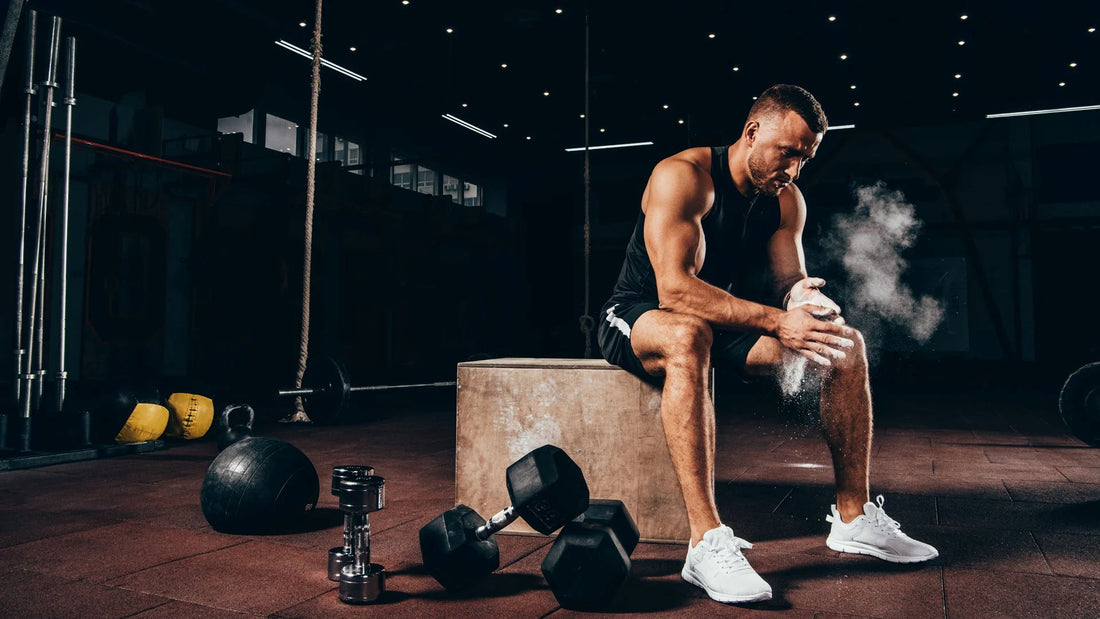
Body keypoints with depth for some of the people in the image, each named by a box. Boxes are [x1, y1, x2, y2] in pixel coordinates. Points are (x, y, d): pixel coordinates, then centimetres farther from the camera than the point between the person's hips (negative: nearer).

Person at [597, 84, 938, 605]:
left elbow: (789, 283, 0)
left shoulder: (786, 200, 2)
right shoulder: (682, 176, -21)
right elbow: (675, 289, -33)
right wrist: (778, 321, -39)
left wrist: (803, 299, -26)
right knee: (688, 336, -43)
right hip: (640, 316, -7)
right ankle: (707, 543, -42)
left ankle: (854, 517, 1)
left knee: (846, 344, -7)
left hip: (723, 320, 7)